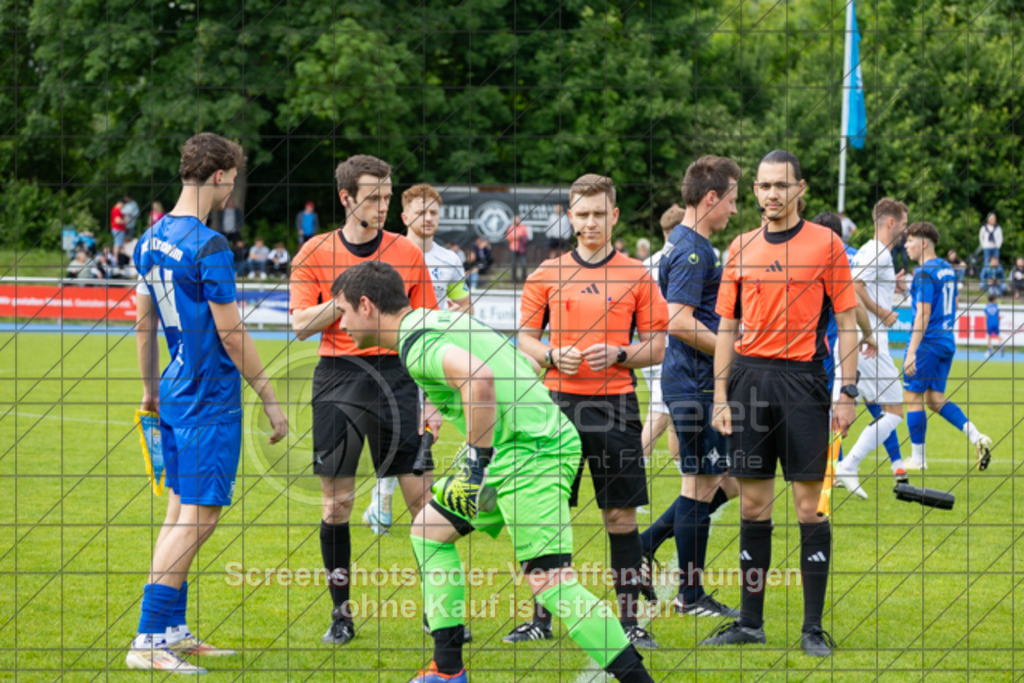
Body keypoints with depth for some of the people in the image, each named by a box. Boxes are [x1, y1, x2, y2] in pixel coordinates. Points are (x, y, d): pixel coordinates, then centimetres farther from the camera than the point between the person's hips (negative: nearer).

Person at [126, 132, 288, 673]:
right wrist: (270, 399, -9)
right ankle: (148, 642, -10)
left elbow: (144, 320, 17)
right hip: (211, 396, -9)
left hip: (176, 391, 9)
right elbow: (231, 333, -16)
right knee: (198, 517, -7)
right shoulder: (209, 247, -17)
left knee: (181, 511, 14)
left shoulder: (152, 240, 9)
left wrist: (150, 387, 28)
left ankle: (172, 632, 18)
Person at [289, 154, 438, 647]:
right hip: (337, 378, 0)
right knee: (336, 502, 1)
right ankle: (341, 613, 11)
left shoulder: (407, 253, 6)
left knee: (420, 496, -5)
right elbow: (300, 324, -1)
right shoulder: (315, 253, 4)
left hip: (395, 374, 0)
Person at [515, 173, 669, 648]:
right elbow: (525, 338, 11)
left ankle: (629, 620, 6)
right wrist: (551, 356, -9)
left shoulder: (637, 275, 4)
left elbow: (656, 347, 5)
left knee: (621, 514, 0)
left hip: (615, 404, -1)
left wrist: (618, 355, -12)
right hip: (559, 403, 1)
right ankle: (540, 618, 10)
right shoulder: (546, 274, 7)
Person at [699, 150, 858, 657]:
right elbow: (727, 327, 13)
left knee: (809, 506, -3)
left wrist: (847, 395, -6)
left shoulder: (825, 244, 0)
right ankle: (750, 622, 14)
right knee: (753, 506, 7)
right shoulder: (741, 248, 10)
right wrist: (721, 396, 6)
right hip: (750, 376, 4)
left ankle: (813, 628, 3)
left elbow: (846, 323, 0)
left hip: (802, 378, -4)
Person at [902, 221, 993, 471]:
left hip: (928, 342, -9)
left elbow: (923, 314, -20)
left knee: (913, 398, 2)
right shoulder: (947, 270, 12)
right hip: (947, 342, 9)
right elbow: (953, 306, 22)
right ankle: (978, 438, -3)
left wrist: (912, 352, -22)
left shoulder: (925, 274, -15)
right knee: (935, 400, 12)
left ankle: (917, 459, 6)